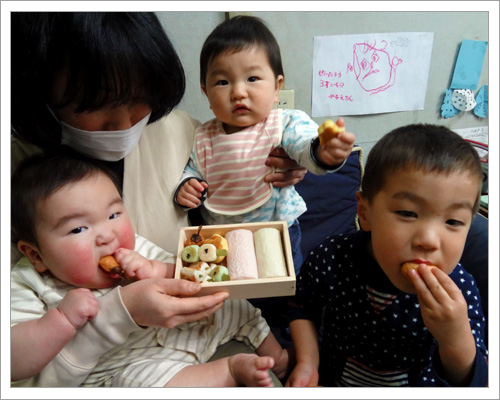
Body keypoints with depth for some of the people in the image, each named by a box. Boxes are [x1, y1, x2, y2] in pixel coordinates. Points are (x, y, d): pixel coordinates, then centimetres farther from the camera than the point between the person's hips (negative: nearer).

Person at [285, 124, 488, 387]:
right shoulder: (330, 260, -21)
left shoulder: (460, 289, -21)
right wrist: (307, 363, -10)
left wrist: (457, 342, -33)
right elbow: (304, 306, 0)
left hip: (419, 387, 0)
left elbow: (477, 385, -15)